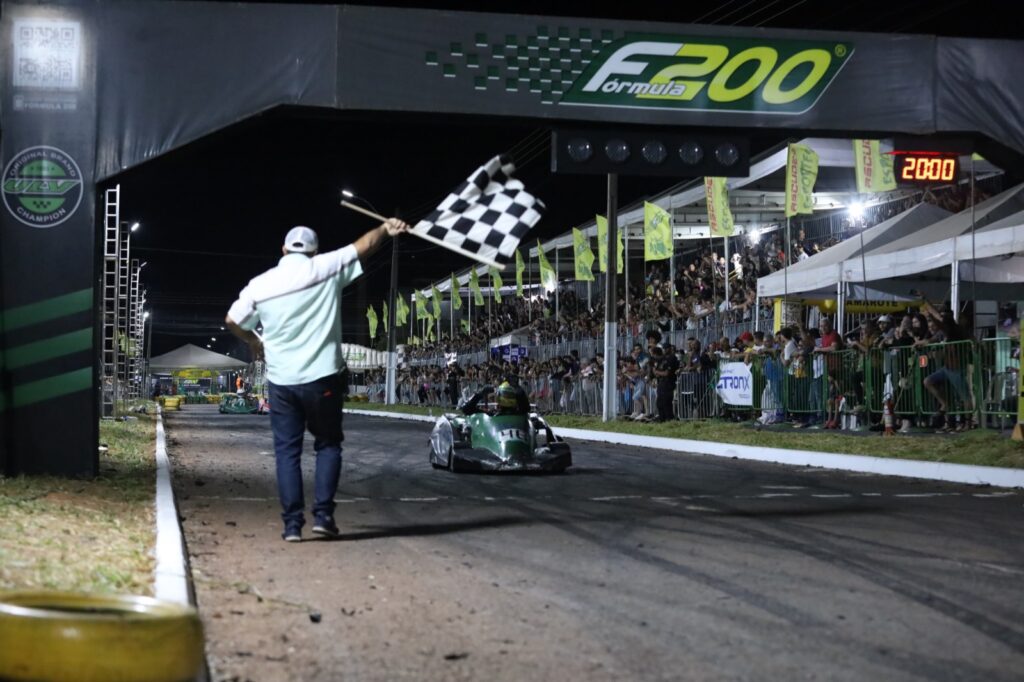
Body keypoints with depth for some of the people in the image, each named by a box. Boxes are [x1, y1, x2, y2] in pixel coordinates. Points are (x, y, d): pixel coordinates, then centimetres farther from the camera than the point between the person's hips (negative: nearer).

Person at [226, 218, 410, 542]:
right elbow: (364, 246, 9)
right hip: (321, 378, -1)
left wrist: (253, 341, 28)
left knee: (287, 450, 8)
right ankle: (323, 514, 4)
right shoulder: (326, 268, -3)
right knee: (328, 444, 13)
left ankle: (292, 522, 2)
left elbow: (232, 320, 11)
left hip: (281, 381, 1)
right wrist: (384, 228, 24)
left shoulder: (261, 284, 2)